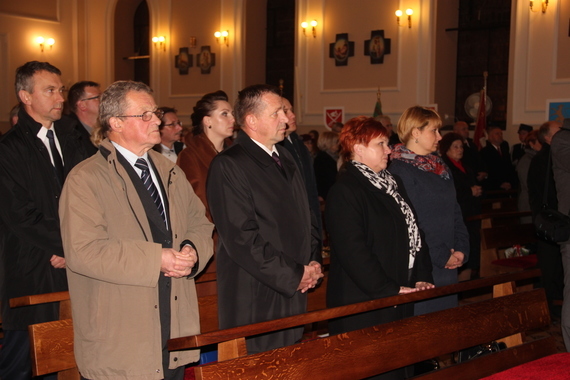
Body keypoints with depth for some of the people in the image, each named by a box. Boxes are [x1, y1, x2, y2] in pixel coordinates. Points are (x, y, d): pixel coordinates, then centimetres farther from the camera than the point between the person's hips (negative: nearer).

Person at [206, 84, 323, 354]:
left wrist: (313, 263, 5)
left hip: (294, 292, 8)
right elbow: (242, 238, -19)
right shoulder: (228, 166, -13)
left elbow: (305, 216, 21)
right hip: (255, 300, -8)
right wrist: (293, 275, -14)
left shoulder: (284, 159, 15)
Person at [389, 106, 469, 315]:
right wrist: (441, 256, -14)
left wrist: (461, 250, 0)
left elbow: (455, 212, 14)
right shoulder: (399, 170, -11)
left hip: (448, 266, 8)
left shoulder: (440, 167, 15)